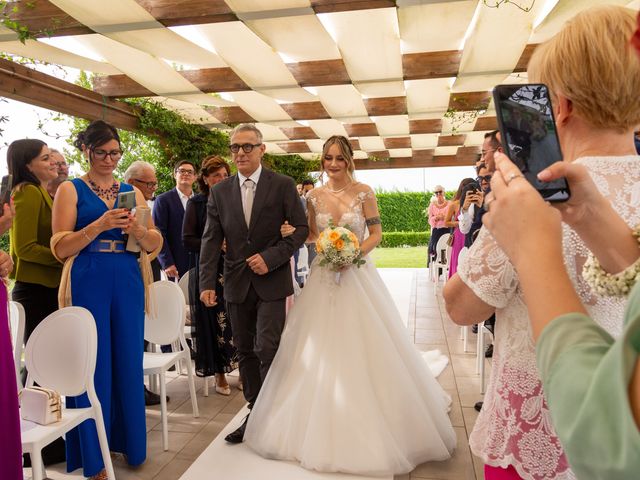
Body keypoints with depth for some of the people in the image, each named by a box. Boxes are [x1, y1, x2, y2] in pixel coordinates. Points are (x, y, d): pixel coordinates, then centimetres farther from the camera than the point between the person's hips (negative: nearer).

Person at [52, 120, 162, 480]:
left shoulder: (132, 192, 12)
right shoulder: (71, 190, 3)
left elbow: (156, 244, 8)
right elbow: (61, 248, -6)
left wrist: (139, 230, -13)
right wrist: (100, 225, -19)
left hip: (128, 285, 3)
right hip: (88, 285, -3)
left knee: (128, 362, 9)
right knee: (94, 366, 3)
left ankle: (131, 443, 27)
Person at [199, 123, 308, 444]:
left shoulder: (283, 185, -2)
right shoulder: (219, 192, 6)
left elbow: (301, 228, -3)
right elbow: (211, 240, 3)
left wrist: (271, 257, -15)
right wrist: (207, 283, -7)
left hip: (271, 282, -3)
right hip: (237, 284, 4)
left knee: (267, 350, -7)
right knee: (245, 352, 11)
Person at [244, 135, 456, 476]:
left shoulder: (363, 192, -4)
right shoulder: (315, 197, 5)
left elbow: (376, 234, -3)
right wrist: (292, 233, -6)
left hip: (357, 274, -3)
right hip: (324, 276, 3)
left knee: (362, 347, 1)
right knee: (322, 348, 6)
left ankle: (367, 428, 20)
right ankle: (324, 427, 25)